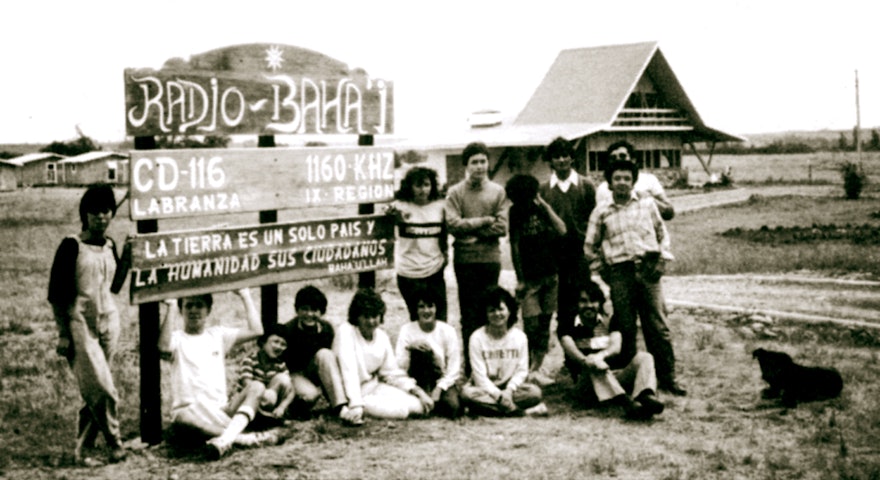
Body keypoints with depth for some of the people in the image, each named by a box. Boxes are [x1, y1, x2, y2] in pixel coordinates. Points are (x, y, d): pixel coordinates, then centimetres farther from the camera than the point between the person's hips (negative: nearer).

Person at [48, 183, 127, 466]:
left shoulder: (109, 246, 8)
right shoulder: (72, 246, -8)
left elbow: (115, 287, 10)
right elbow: (56, 294, -8)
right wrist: (63, 334, -11)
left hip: (108, 321, 5)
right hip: (80, 322, -5)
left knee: (94, 391, 6)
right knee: (101, 389, -9)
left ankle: (82, 450, 14)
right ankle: (115, 445, 6)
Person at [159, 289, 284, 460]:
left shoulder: (217, 334, 18)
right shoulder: (177, 338, 6)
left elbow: (255, 331, 7)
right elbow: (164, 348, -20)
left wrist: (245, 296, 10)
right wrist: (170, 307, -18)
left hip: (220, 411, 4)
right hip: (189, 411, -4)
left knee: (256, 386, -20)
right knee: (184, 418, -40)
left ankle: (225, 438, -43)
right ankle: (246, 438, -38)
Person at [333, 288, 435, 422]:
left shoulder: (382, 337, 5)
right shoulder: (346, 332, -15)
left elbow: (392, 372, 10)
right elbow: (349, 371, -25)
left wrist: (417, 391, -2)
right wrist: (356, 405, -35)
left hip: (375, 387, 7)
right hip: (354, 394, -7)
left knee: (419, 405, -14)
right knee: (401, 409, -29)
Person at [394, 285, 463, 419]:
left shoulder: (448, 331, -4)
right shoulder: (407, 330, -4)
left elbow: (454, 369, -4)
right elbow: (399, 366, -12)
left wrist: (439, 388, -18)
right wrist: (409, 347, -30)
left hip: (443, 380, 0)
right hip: (418, 381, 0)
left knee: (453, 407, -33)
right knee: (421, 350, -30)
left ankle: (433, 401, -1)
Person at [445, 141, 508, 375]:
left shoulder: (498, 191, 7)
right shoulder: (455, 192, 4)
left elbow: (502, 227, -2)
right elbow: (453, 224, -9)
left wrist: (472, 231, -8)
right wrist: (484, 220, -8)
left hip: (491, 258, 1)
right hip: (465, 259, -1)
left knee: (489, 312, 5)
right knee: (469, 314, 1)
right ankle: (470, 366, 5)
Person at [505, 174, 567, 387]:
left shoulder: (542, 208, 5)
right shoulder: (515, 212, -3)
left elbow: (561, 230, -8)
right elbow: (514, 246, -3)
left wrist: (545, 206, -11)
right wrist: (520, 279, -5)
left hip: (550, 275, 3)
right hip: (529, 278, -3)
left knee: (545, 323, 5)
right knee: (531, 323, -9)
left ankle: (537, 368, 11)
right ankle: (527, 368, -1)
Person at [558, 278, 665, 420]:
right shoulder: (567, 327, 11)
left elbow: (616, 347, -2)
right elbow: (571, 350, -11)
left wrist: (601, 355, -29)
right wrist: (586, 361, -37)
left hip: (616, 377, 3)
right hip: (587, 384, -3)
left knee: (643, 357, -21)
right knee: (594, 365, -36)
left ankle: (646, 396, -54)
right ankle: (626, 402, -62)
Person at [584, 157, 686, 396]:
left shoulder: (647, 204, 11)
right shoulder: (601, 212, 8)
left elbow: (662, 233, 17)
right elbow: (590, 247, 15)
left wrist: (662, 258, 5)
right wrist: (603, 271, 8)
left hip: (648, 268, 0)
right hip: (620, 272, 0)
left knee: (658, 326, -2)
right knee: (625, 327, 1)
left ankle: (667, 377, 4)